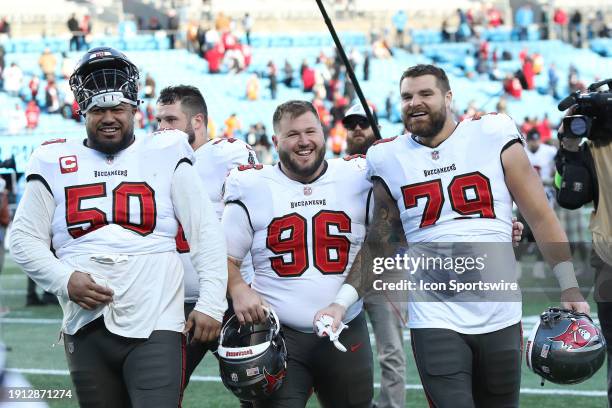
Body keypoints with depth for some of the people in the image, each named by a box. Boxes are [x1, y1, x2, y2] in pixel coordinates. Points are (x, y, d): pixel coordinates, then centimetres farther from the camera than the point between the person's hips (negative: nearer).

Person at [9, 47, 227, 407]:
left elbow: (206, 232, 2)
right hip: (87, 332, 3)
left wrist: (211, 303, -7)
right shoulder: (55, 163, 8)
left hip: (155, 328, -2)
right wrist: (64, 280, -9)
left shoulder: (166, 156, 4)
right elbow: (24, 240, 8)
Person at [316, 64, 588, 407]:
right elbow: (378, 246, 10)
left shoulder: (493, 137, -1)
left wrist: (570, 288, -1)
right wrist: (341, 304, -1)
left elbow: (540, 216, 3)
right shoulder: (390, 159, 4)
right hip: (435, 319, 0)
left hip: (500, 314, 0)